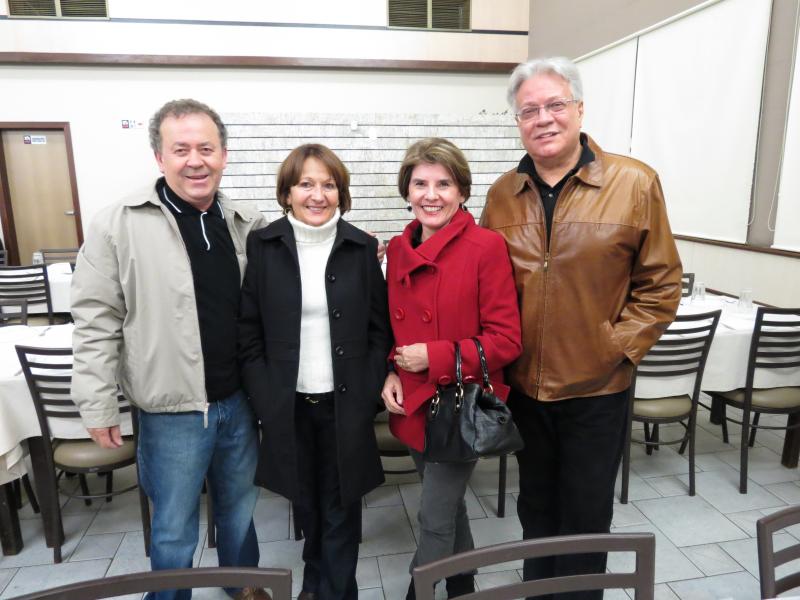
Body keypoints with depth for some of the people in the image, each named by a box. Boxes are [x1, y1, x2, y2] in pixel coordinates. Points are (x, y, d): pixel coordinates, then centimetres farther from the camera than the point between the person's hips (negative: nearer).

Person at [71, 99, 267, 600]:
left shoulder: (247, 225, 1)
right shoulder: (119, 225, -10)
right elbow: (96, 323, -8)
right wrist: (99, 407, -7)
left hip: (240, 401, 4)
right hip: (173, 410, -3)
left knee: (240, 510, 23)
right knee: (174, 531, 14)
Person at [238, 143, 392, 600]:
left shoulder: (361, 247, -3)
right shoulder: (262, 245, -3)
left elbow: (380, 329, -1)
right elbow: (248, 332, -2)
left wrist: (368, 396, -7)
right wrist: (265, 399, -8)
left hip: (346, 403, -1)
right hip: (288, 404, 1)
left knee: (341, 504, 11)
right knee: (305, 501, 20)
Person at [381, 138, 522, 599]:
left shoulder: (486, 246, -16)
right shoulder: (398, 249, 3)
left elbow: (506, 340, -16)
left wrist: (435, 358, -21)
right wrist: (391, 372, -4)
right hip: (414, 405, 6)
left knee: (435, 519, 5)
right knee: (448, 507, 24)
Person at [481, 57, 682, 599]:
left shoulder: (635, 183, -8)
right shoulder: (503, 194, 0)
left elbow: (661, 284, -4)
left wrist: (617, 347, -12)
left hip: (598, 389, -2)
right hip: (523, 385, 3)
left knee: (586, 516, 14)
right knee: (536, 508, 22)